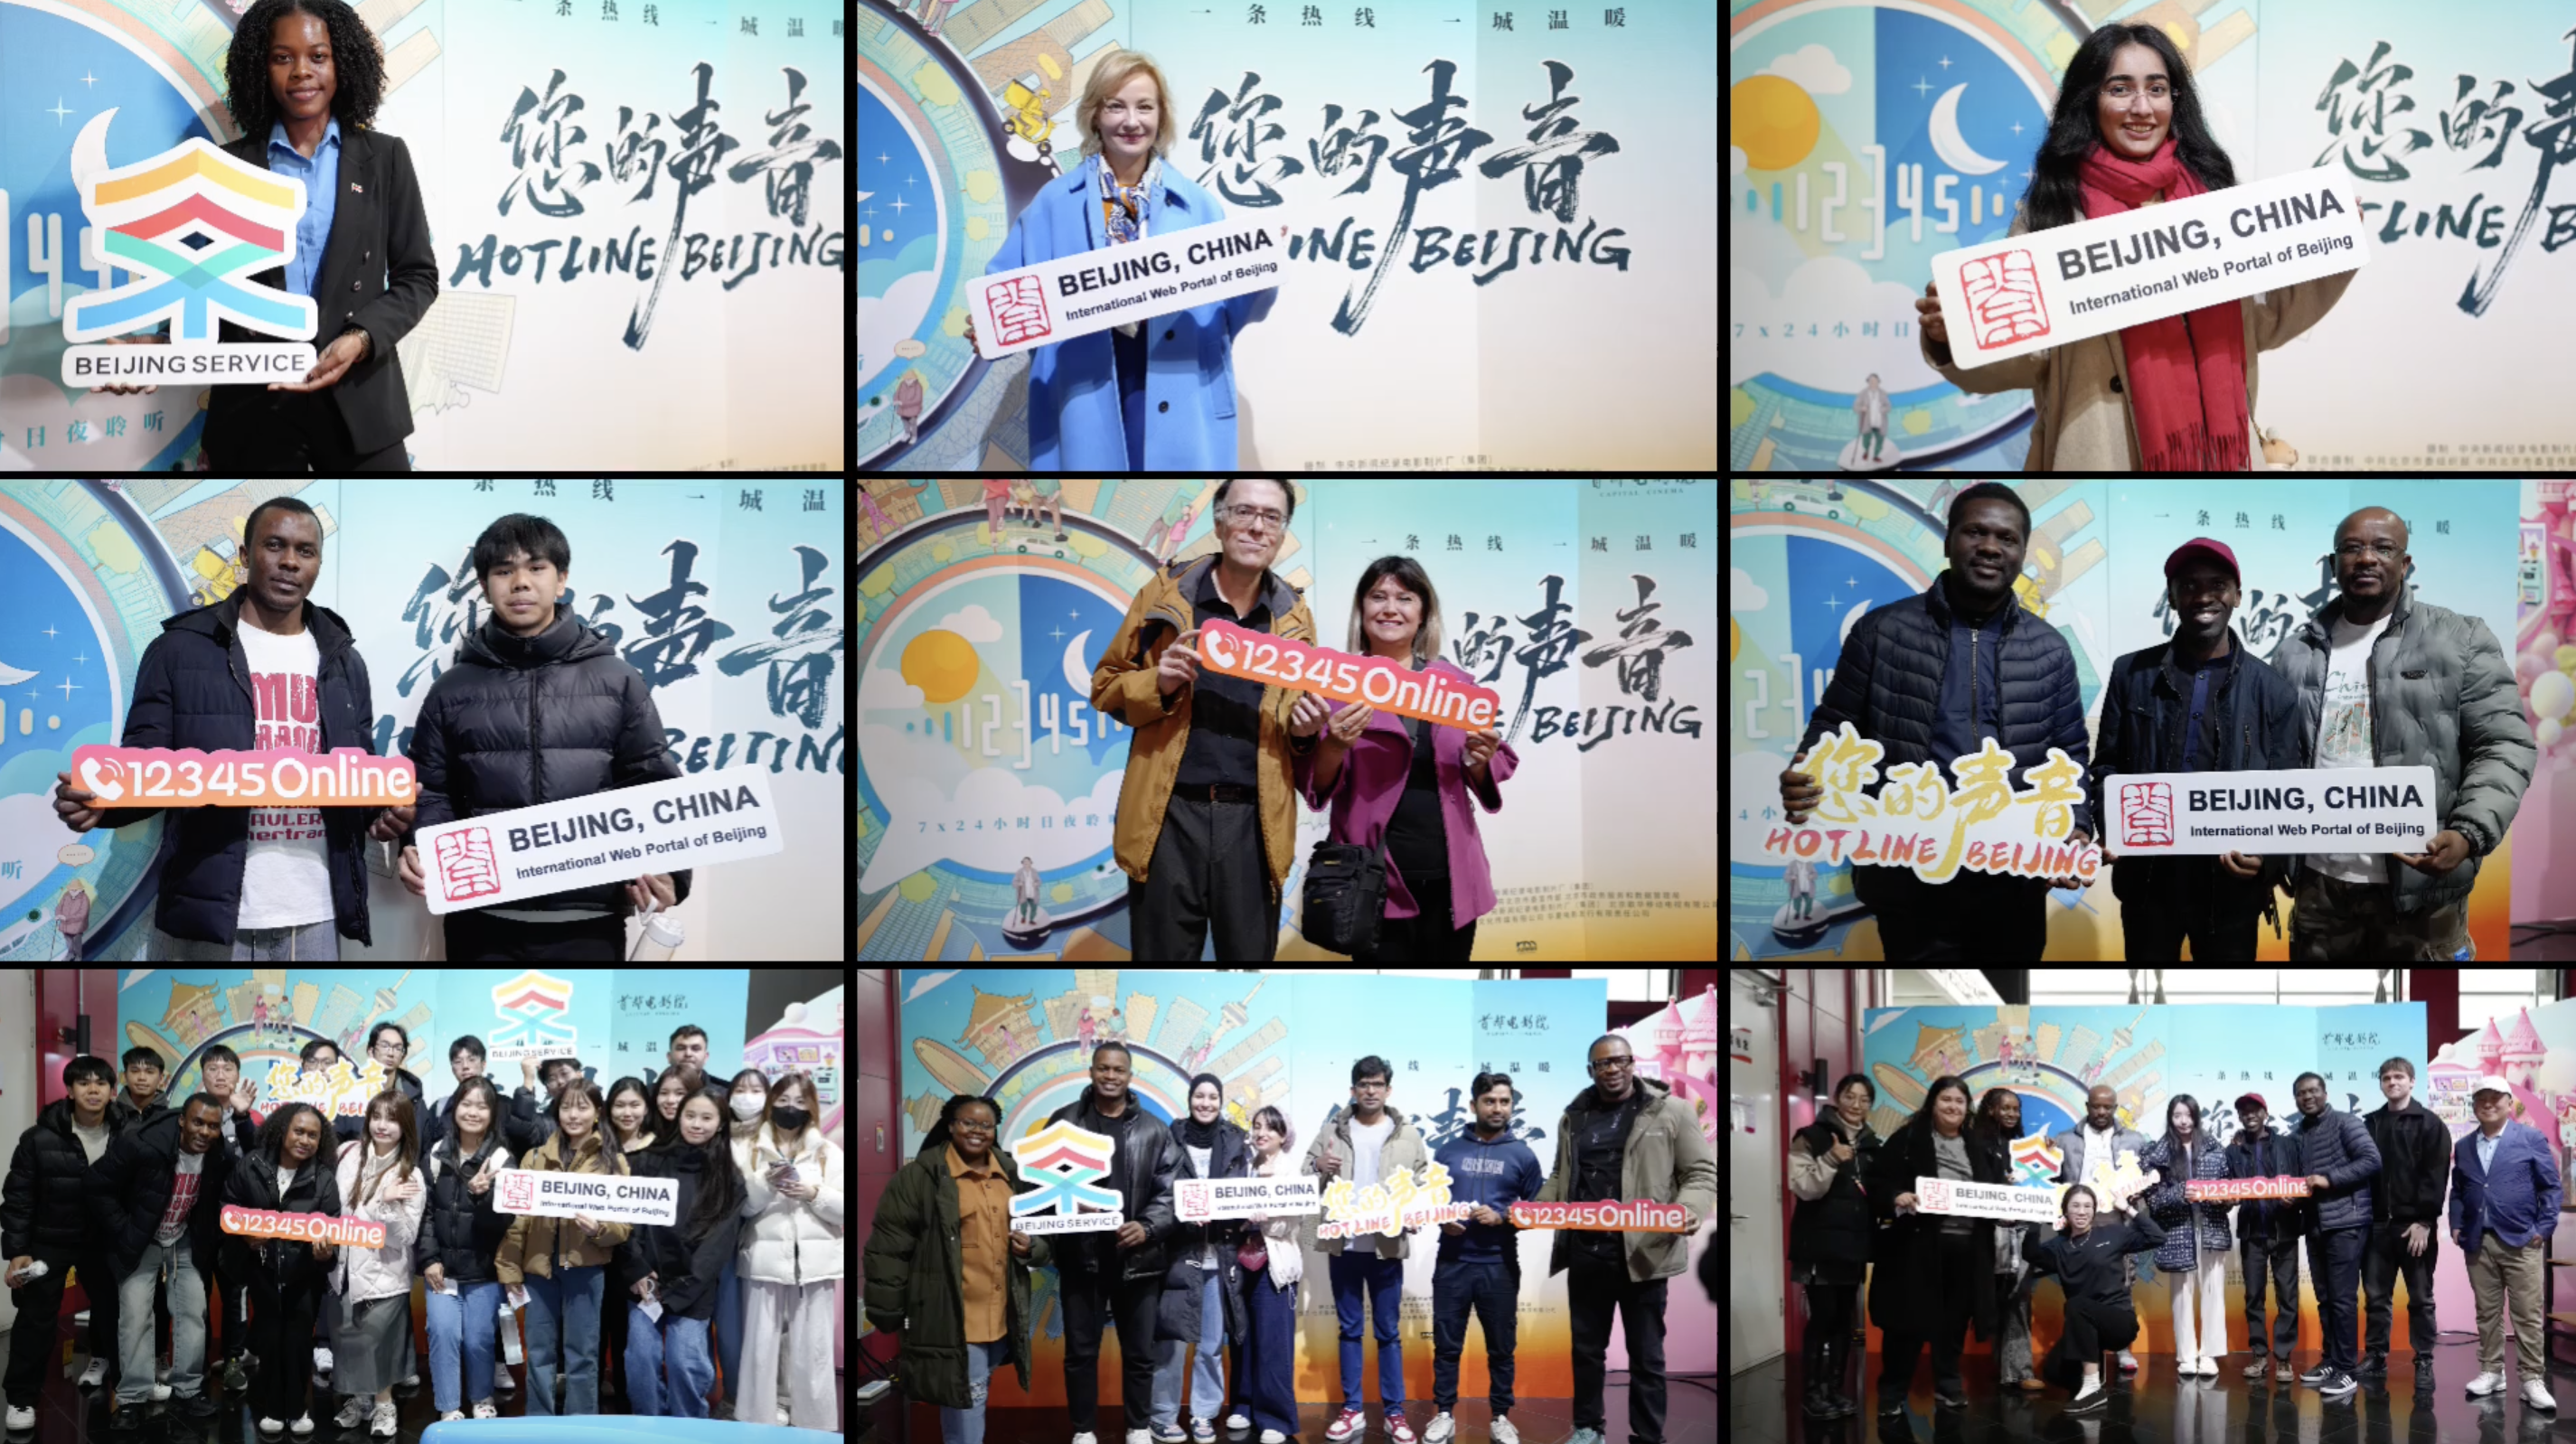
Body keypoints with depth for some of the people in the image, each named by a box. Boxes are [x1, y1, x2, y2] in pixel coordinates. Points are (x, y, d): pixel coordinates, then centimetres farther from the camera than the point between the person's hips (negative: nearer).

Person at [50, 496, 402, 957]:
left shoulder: (343, 662, 14)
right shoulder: (180, 650, 2)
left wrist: (387, 808, -6)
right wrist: (99, 800, -21)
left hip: (313, 919, 3)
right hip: (206, 917, -3)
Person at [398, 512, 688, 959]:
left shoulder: (617, 680, 6)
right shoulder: (453, 689, 9)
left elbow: (653, 790, 5)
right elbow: (432, 792, 11)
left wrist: (665, 870, -12)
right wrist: (418, 853, -9)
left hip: (588, 923, -1)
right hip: (483, 921, 1)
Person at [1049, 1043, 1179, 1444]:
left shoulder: (1153, 1130, 4)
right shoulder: (1064, 1122, 3)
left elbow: (1170, 1191, 2)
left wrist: (1148, 1227, -13)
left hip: (1137, 1257, 0)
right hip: (1081, 1256, 0)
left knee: (1139, 1351, 9)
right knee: (1081, 1350, 6)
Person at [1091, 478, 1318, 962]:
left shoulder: (1294, 616, 9)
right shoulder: (1165, 593, 3)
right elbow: (1105, 686, 8)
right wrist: (1158, 684, -12)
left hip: (1255, 817, 2)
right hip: (1170, 810, -1)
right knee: (1164, 960, 5)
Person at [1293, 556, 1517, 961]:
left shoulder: (1455, 683, 10)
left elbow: (1484, 779, 14)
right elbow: (1316, 785, 1)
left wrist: (1480, 761, -8)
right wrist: (1334, 746, -19)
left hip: (1450, 877, 3)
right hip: (1378, 878, -3)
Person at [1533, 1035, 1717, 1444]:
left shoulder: (1670, 1111, -3)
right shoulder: (1575, 1117, 12)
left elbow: (1701, 1172, -3)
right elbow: (1561, 1176, 22)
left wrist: (1690, 1210, -23)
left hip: (1642, 1252, -4)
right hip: (1585, 1252, 4)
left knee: (1646, 1355, 4)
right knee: (1586, 1347, 14)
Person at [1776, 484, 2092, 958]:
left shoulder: (2050, 651, 9)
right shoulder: (1882, 631, 2)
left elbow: (2070, 757, 12)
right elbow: (1836, 727, 4)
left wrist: (2076, 830, -5)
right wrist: (1805, 780, -16)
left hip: (2013, 887, 3)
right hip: (1911, 883, -2)